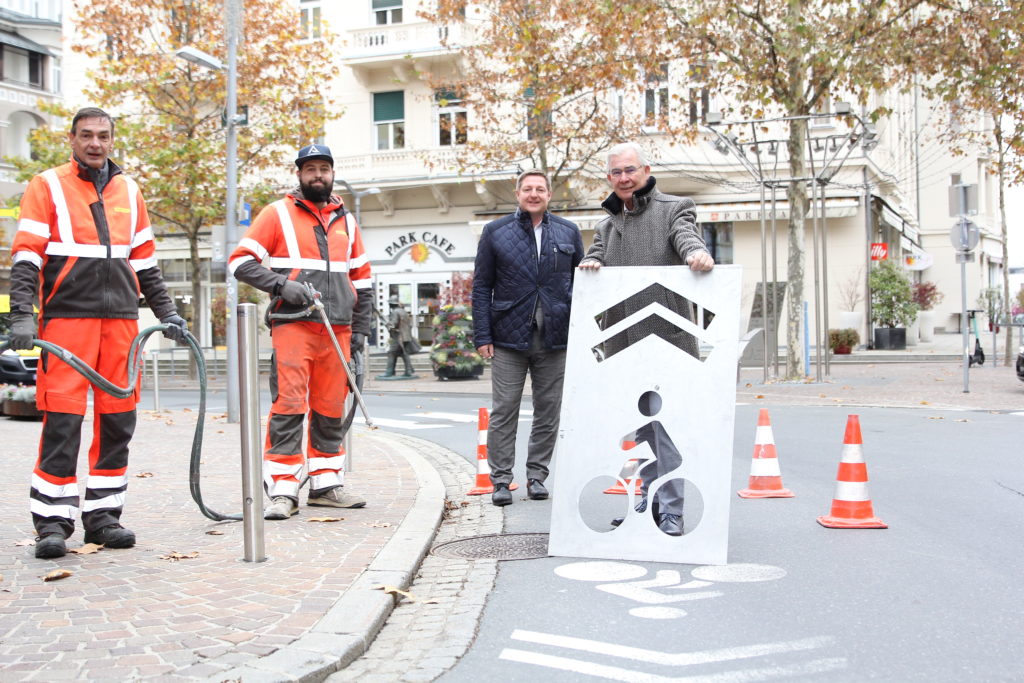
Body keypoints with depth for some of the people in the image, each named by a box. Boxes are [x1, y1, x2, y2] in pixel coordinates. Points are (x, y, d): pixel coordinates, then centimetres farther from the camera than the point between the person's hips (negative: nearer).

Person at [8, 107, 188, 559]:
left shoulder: (128, 191, 17)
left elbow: (144, 260, 22)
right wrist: (22, 315, -15)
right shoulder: (47, 187, 4)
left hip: (121, 318, 5)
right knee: (62, 419, -7)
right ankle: (53, 521, -1)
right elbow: (27, 255, -3)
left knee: (118, 418, 4)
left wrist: (167, 312, 18)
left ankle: (102, 514, 13)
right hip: (66, 317, -4)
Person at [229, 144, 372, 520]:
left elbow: (361, 278, 22)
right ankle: (282, 490, -10)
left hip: (337, 329, 5)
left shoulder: (345, 220, 18)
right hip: (293, 325, -5)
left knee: (331, 410, 7)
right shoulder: (278, 214, 5)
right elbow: (240, 261, -1)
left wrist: (359, 331, 14)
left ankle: (326, 484, 17)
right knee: (289, 406, -12)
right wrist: (281, 284, -15)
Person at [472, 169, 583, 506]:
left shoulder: (568, 232, 9)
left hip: (555, 339, 2)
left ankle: (537, 476, 19)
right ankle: (501, 480, 7)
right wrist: (482, 336, -4)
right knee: (503, 412, -1)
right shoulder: (495, 232, 5)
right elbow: (481, 287, 3)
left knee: (548, 412, 7)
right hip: (509, 339, -2)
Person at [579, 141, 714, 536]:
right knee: (641, 426, 14)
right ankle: (649, 502, 23)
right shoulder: (607, 226, 20)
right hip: (623, 341, 6)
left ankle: (671, 511, -5)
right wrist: (590, 264, -14)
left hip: (664, 337, -6)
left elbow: (685, 234, -15)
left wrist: (696, 252, -39)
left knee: (665, 424, -10)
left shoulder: (673, 208, 3)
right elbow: (595, 258, 12)